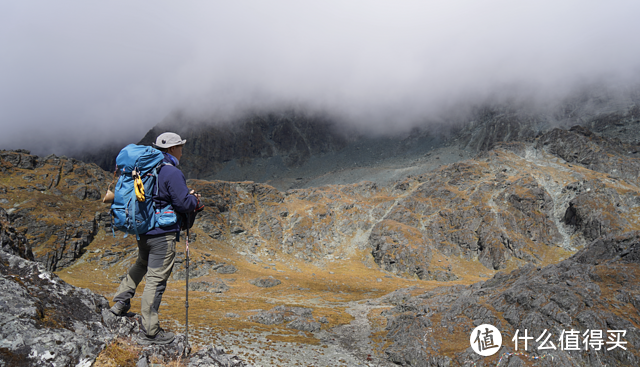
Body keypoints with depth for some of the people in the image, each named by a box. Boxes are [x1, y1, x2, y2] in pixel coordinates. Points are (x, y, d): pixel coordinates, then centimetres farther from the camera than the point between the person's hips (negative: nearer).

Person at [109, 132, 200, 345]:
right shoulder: (172, 173, -16)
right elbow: (184, 204, -21)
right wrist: (194, 199, 3)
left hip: (142, 229, 8)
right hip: (162, 233, -8)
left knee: (142, 264, 33)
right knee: (156, 279, -2)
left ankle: (121, 301, 29)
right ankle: (149, 332, 5)